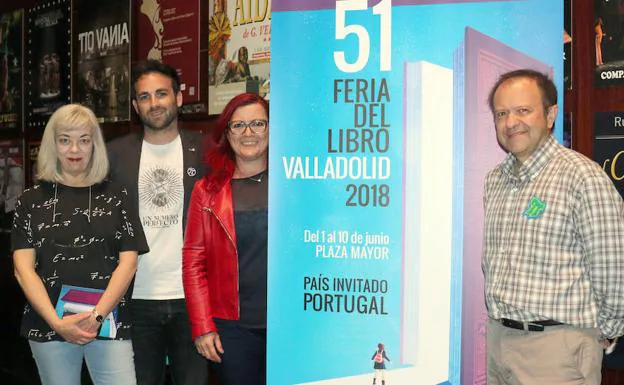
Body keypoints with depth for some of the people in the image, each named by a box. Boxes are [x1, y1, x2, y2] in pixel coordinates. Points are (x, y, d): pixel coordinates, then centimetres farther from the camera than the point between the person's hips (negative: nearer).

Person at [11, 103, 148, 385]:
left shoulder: (115, 197, 7)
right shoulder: (32, 200, 7)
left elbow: (128, 261, 1)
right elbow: (23, 268, 0)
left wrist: (97, 315, -12)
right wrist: (56, 322, -13)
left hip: (109, 324, 0)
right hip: (49, 325, 1)